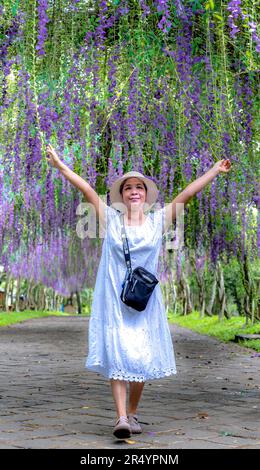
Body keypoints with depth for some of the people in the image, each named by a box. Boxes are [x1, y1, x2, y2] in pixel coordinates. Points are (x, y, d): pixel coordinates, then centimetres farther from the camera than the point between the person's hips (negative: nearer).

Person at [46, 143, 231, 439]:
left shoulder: (158, 220, 6)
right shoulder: (111, 218, 4)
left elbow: (187, 194, 3)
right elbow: (86, 189, -1)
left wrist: (214, 171, 1)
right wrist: (60, 165, -4)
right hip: (114, 298, -1)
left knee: (143, 358, 3)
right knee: (117, 355, -8)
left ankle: (132, 413, 20)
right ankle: (121, 418, -12)